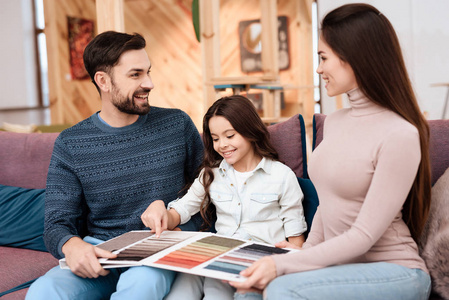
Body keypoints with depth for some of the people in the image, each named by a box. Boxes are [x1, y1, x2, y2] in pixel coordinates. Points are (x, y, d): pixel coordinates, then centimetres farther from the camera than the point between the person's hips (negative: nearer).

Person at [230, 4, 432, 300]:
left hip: (394, 272, -6)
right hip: (342, 266, 7)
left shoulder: (400, 135, -18)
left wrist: (282, 265, -25)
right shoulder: (334, 122, 7)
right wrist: (305, 253, 2)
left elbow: (364, 235, -20)